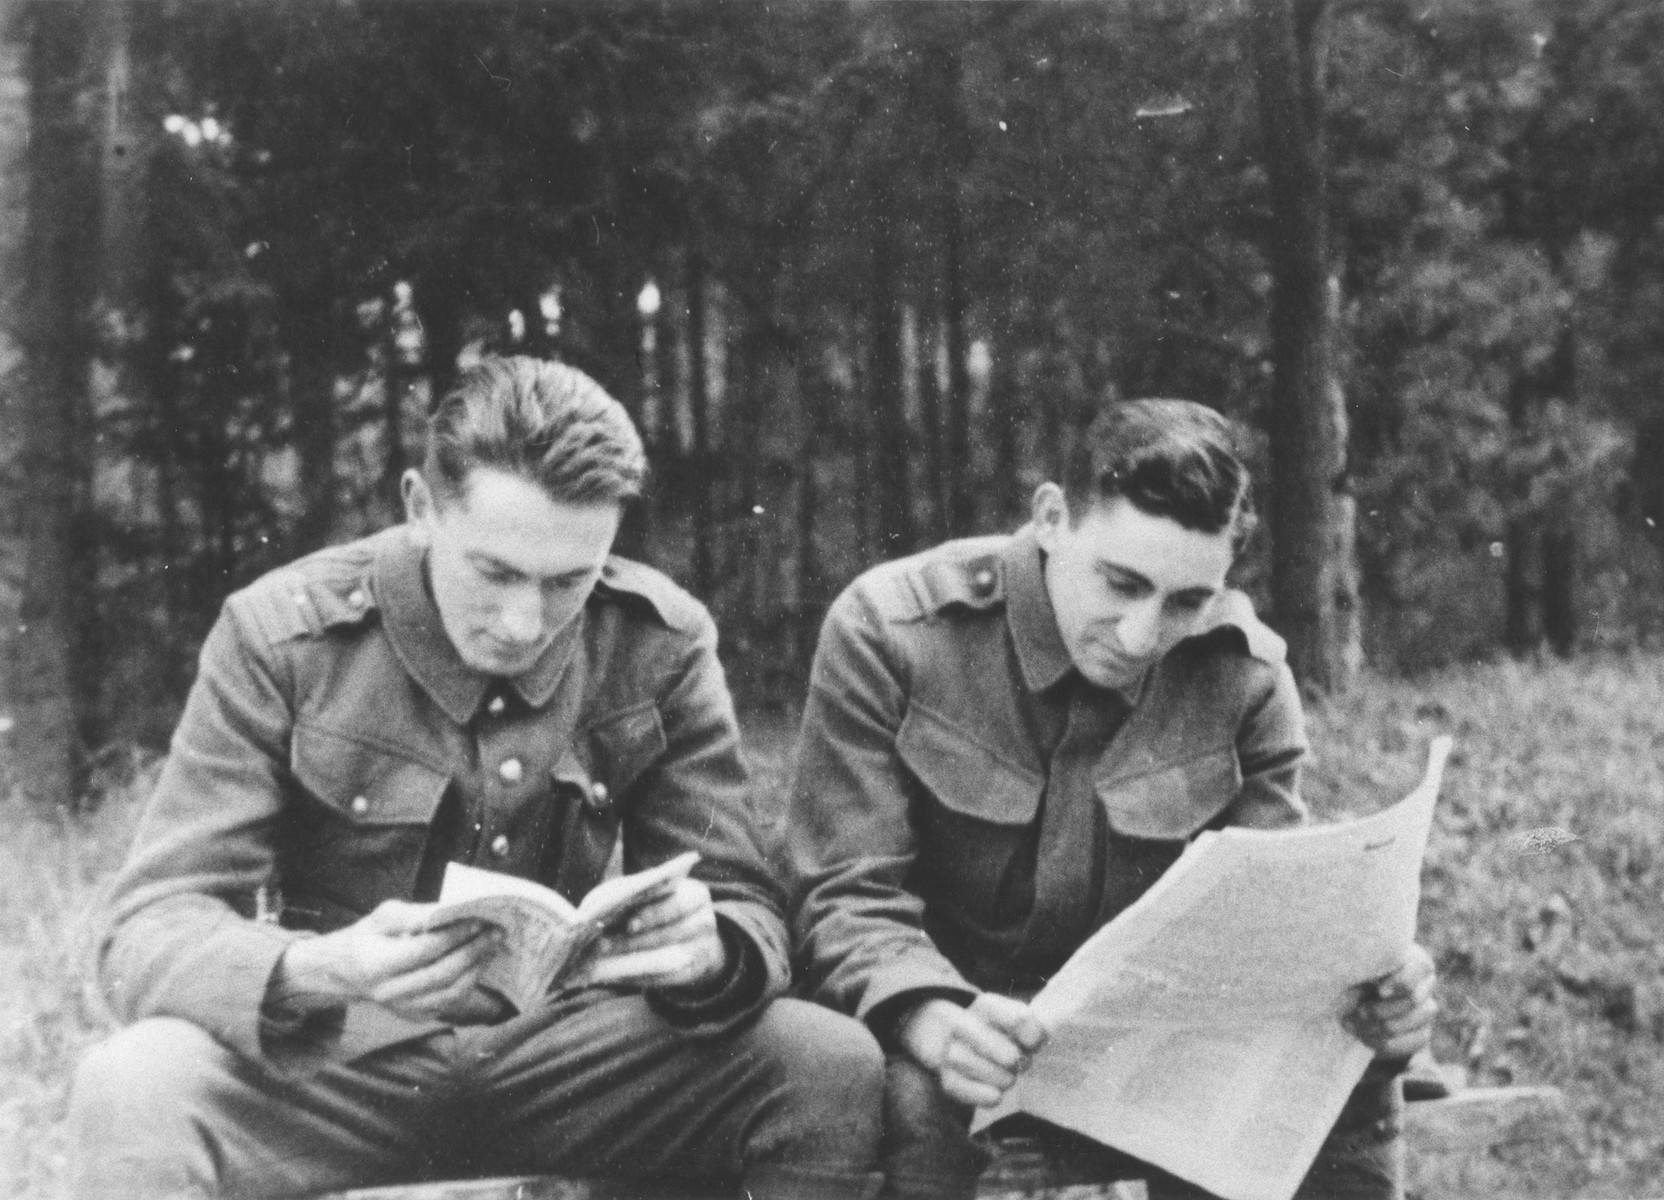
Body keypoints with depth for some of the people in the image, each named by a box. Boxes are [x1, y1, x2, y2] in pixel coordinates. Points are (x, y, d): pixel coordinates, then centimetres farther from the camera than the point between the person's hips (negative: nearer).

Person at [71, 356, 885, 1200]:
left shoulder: (661, 646, -4)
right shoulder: (281, 636, -10)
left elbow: (744, 910, -2)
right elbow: (152, 928, -14)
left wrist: (706, 951, -29)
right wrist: (323, 970, -37)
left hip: (567, 1046, 3)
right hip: (335, 1053, -3)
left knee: (838, 1070, -20)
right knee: (131, 1092, -34)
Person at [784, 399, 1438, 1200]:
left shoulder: (1244, 676, -4)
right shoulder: (888, 631, -14)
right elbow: (847, 899, -16)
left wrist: (1365, 989, -26)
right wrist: (933, 1020, -38)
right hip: (940, 1026, -3)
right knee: (895, 1095, -36)